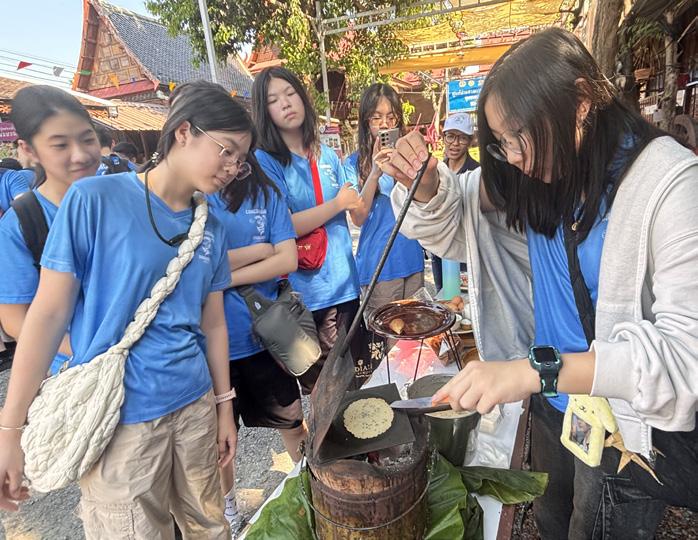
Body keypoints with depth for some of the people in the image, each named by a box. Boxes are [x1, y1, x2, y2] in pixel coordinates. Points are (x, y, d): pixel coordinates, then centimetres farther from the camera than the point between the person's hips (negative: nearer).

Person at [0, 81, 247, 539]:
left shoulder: (211, 228, 4)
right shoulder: (94, 200, -10)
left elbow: (213, 323, 8)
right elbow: (48, 314, -9)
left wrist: (225, 406, 12)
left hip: (195, 405, 5)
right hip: (118, 420, -4)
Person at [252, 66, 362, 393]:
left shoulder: (327, 156, 11)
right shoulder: (264, 161, -5)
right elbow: (283, 228, -16)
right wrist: (337, 203, -10)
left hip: (345, 286, 5)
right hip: (303, 295, -5)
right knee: (318, 389, 7)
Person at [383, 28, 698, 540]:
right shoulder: (538, 177, -6)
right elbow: (454, 231, 3)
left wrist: (537, 369, -40)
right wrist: (426, 188, -18)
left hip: (629, 430, -5)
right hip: (553, 404, 5)